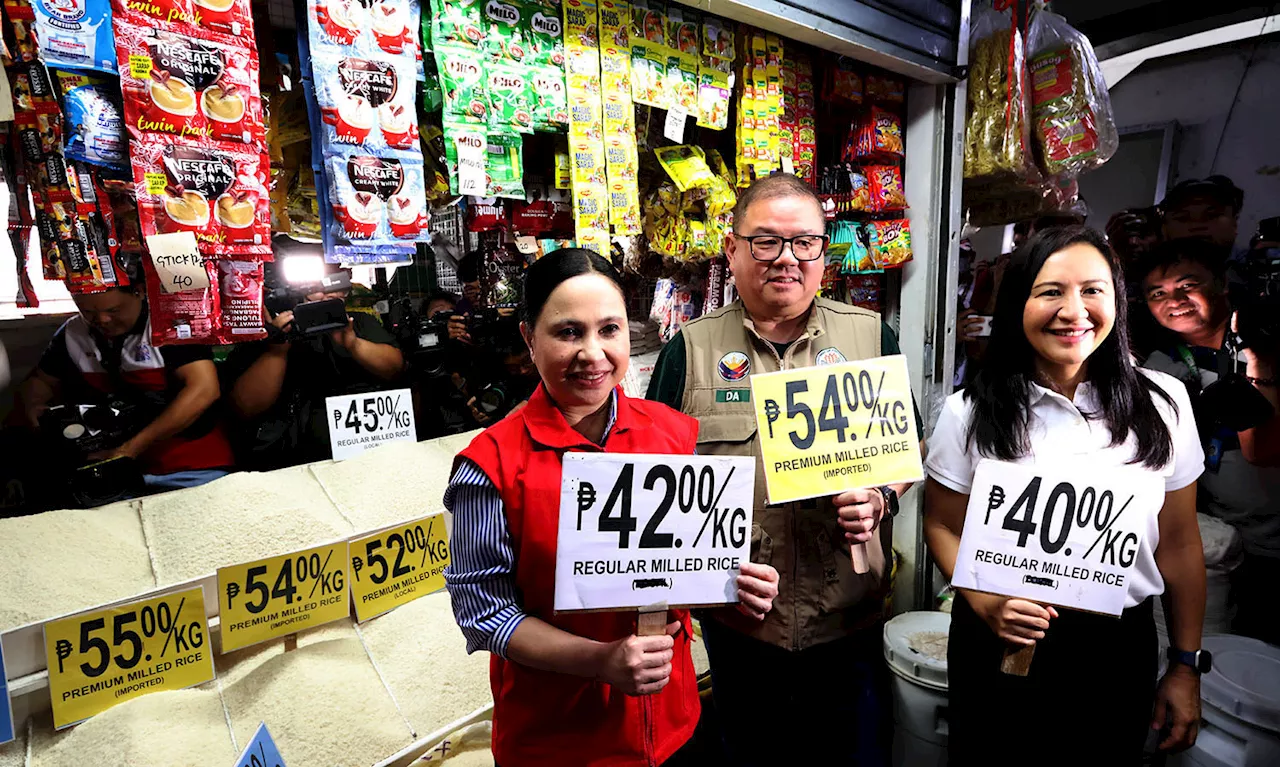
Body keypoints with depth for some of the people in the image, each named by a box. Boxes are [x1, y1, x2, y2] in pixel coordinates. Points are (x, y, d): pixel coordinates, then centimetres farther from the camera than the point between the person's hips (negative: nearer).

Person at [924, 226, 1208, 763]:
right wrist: (984, 602, -21)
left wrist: (1185, 666, 7)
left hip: (1120, 647, 2)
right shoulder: (972, 413, -11)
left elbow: (1179, 542, 2)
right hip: (999, 644, -1)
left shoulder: (1161, 404, -5)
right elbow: (943, 527, -4)